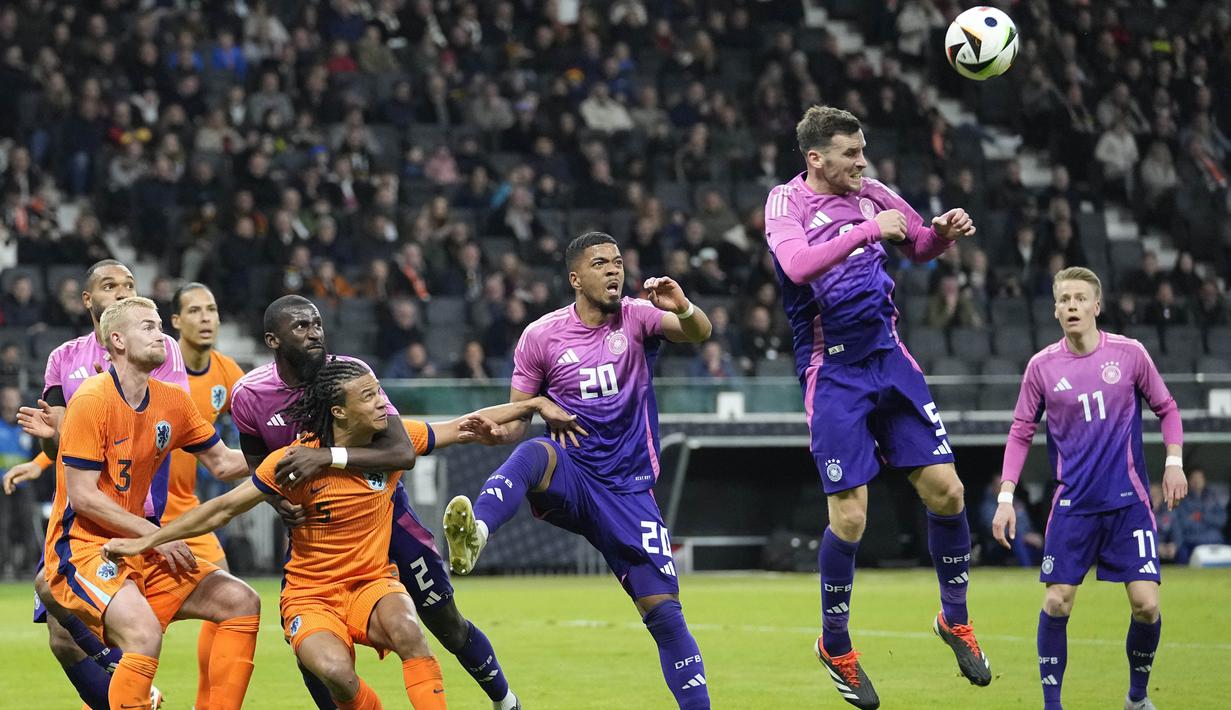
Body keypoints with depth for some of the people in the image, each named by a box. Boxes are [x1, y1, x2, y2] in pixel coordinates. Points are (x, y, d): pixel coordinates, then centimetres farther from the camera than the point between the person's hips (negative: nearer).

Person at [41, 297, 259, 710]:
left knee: (241, 602, -2)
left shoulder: (172, 401, 7)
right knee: (145, 632, -32)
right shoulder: (91, 400, -14)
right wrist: (156, 536, -14)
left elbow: (223, 464, 16)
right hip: (81, 548, -8)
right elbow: (83, 497, -16)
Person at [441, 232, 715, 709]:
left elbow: (699, 334, -15)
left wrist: (684, 310, -38)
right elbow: (516, 424, 7)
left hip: (628, 489, 1)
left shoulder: (636, 317, 2)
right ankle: (474, 531, -62)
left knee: (663, 609, -5)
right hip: (569, 481, -1)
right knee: (535, 453, -37)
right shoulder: (541, 336, 2)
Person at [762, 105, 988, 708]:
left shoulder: (868, 192, 6)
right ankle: (835, 645, 13)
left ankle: (955, 619, 21)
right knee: (849, 517, -8)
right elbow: (797, 265, -30)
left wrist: (945, 232, -2)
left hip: (889, 359, 5)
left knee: (945, 491, 0)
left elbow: (920, 246, 21)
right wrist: (868, 229, -32)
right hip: (833, 374, -5)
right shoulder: (786, 201, -9)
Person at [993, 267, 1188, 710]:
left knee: (1145, 604, -7)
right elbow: (1021, 433, 7)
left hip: (1128, 499, 0)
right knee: (1056, 603, -7)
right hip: (1073, 503, 0)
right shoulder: (1042, 366, 0)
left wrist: (1174, 462, -2)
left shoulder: (1129, 354, -2)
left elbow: (1167, 408, 10)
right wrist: (1005, 498, 0)